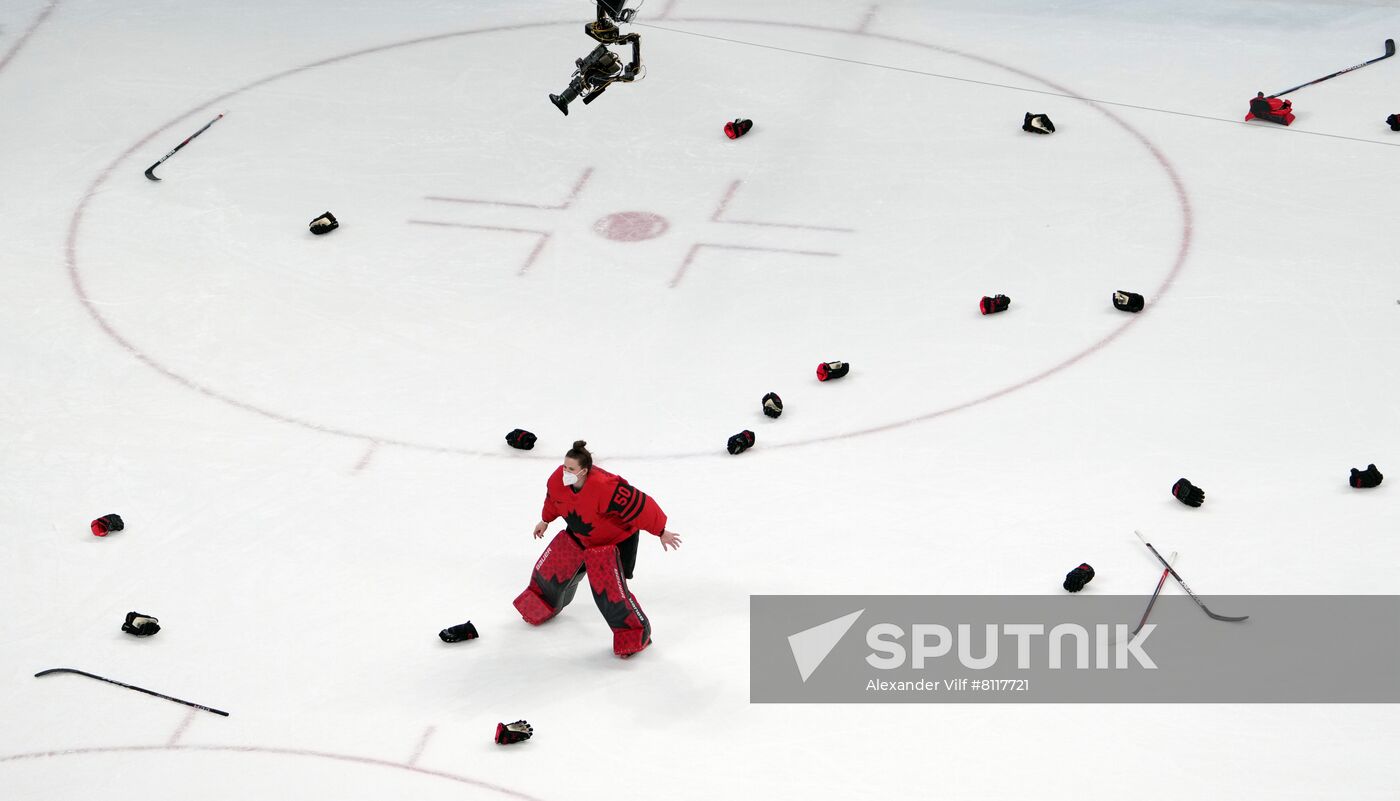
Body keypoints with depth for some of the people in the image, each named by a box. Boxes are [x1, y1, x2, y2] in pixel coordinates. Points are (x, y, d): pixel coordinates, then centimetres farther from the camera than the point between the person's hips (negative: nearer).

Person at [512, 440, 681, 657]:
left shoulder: (605, 488, -42)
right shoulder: (558, 479, -20)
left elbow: (640, 505, -33)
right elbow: (553, 499, 6)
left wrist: (661, 532, -23)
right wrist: (546, 520, 22)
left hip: (615, 539, -6)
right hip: (578, 535, 7)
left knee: (609, 589, -15)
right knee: (553, 567, 14)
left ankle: (635, 634, 2)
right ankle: (544, 602, 47)